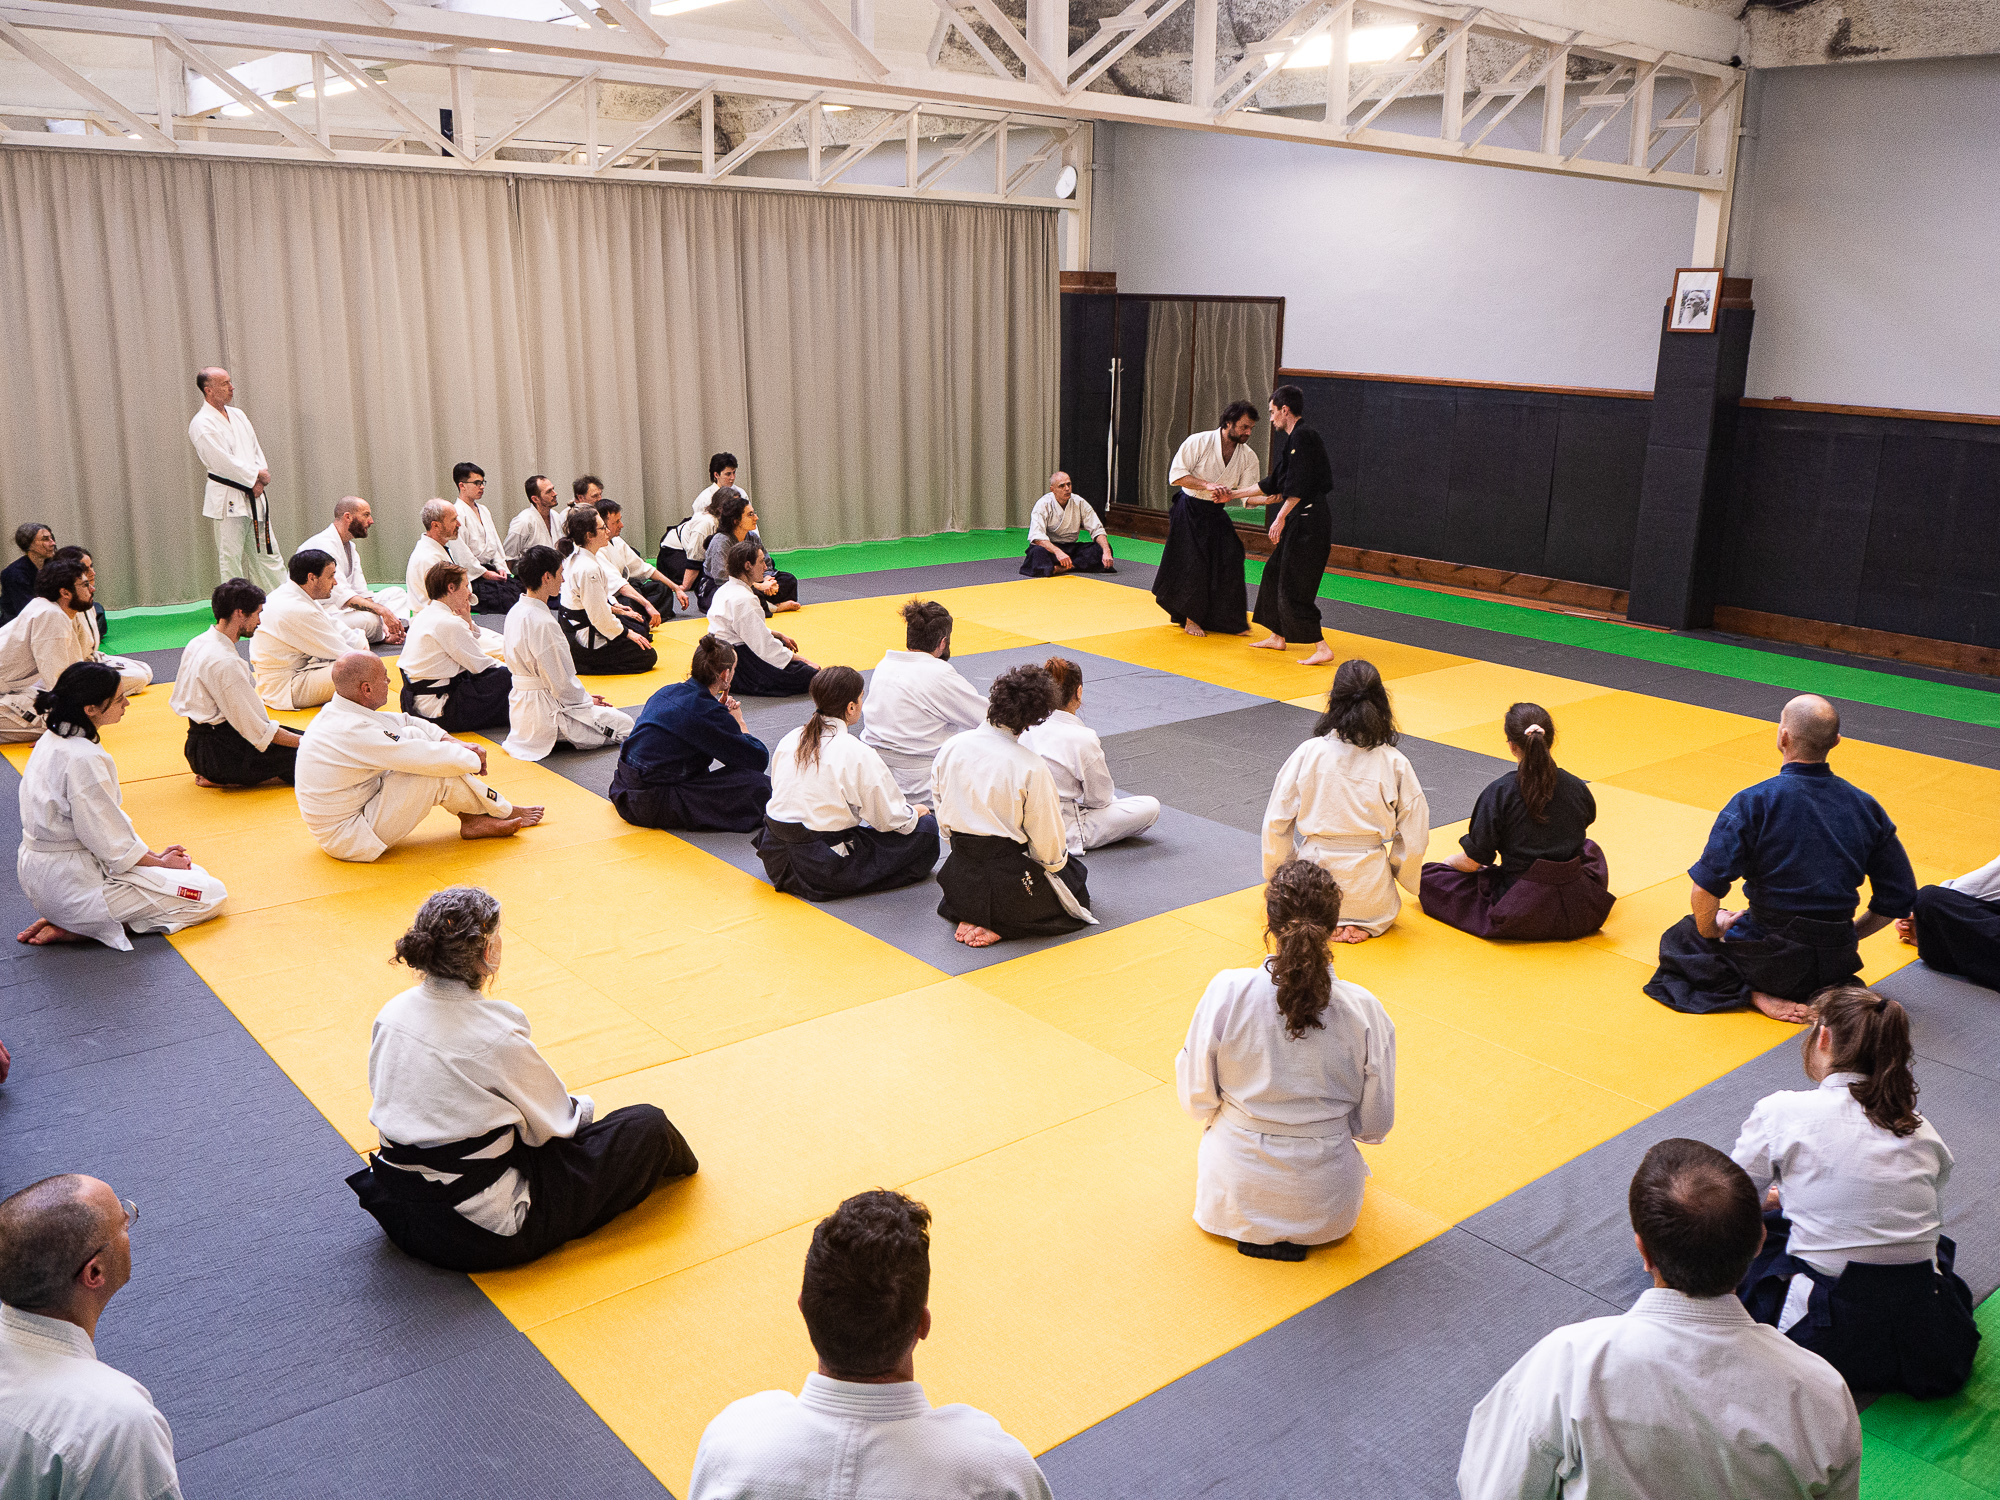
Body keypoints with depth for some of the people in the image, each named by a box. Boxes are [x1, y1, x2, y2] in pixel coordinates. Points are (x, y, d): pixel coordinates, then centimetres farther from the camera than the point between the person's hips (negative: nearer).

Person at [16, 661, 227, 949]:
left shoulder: (52, 740, 5)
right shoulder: (82, 759, -26)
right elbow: (109, 841, -20)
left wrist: (153, 855, 10)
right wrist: (160, 862, -3)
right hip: (73, 886, -10)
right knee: (210, 894, -6)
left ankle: (64, 918, 10)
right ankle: (78, 929, -6)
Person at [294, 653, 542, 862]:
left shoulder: (335, 712, 1)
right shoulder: (354, 732, -29)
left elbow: (404, 721, 10)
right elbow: (428, 759, -28)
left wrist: (451, 741, -3)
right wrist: (472, 757, -10)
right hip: (349, 839, -10)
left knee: (415, 734, 6)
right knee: (437, 772, -19)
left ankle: (471, 818, 7)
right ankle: (501, 812, 7)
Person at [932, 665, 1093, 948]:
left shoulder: (951, 748, -6)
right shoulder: (1032, 768, -21)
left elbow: (944, 822, 6)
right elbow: (1049, 849, -12)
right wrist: (1057, 860, 11)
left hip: (960, 886, 6)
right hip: (1011, 889, -6)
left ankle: (973, 917, 8)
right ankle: (1000, 926, -1)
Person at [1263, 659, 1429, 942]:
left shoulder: (1308, 753, -11)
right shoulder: (1395, 763, -10)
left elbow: (1276, 822, -4)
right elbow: (1414, 836, -2)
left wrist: (1277, 876, 14)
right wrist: (1398, 876, 18)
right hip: (1369, 888, 0)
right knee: (1385, 912, 35)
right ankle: (1362, 924, 3)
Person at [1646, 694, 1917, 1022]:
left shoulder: (1753, 803, -17)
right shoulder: (1865, 806, -1)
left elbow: (1706, 889, -24)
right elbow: (1899, 899, 5)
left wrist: (1711, 929, -4)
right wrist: (1849, 934, 19)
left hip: (1771, 959, -8)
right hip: (1838, 962, 8)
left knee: (1679, 940, 18)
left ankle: (1757, 993, -4)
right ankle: (1825, 993, 15)